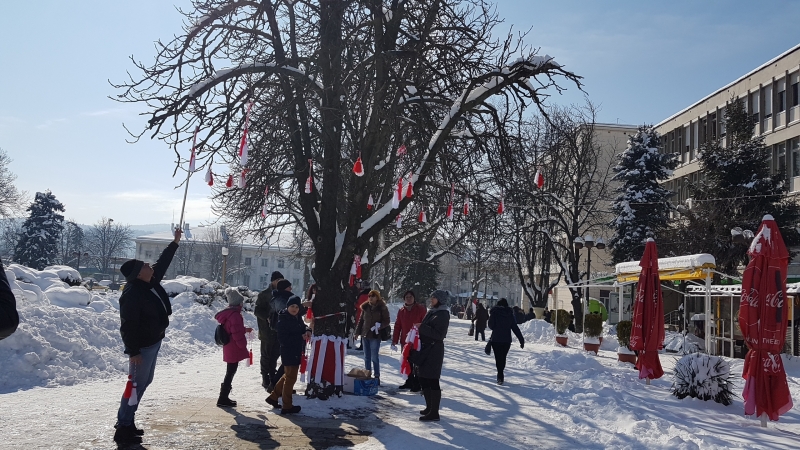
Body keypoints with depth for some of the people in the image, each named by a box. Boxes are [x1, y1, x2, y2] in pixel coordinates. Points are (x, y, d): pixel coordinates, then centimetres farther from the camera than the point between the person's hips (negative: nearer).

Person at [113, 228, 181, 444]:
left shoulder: (151, 283, 3)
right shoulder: (132, 294, -24)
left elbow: (162, 262, 19)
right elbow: (128, 325, -24)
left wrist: (175, 242, 22)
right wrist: (132, 351, -25)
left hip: (153, 342, 10)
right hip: (142, 346, -10)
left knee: (144, 381, 17)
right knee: (137, 385, -6)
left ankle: (126, 420, 27)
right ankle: (123, 428, 2)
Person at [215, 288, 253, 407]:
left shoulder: (228, 313, 11)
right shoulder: (235, 315, -19)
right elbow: (237, 334, -21)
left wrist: (245, 329, 28)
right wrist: (243, 346, -10)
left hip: (228, 349, 10)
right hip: (234, 349, -10)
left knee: (230, 372, 18)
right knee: (230, 373, -2)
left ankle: (224, 397, 25)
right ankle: (223, 399, 2)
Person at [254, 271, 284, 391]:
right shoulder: (264, 294, -6)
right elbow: (257, 310, -8)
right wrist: (268, 317, -21)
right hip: (267, 330, -5)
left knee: (275, 354, 10)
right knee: (266, 355, 3)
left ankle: (272, 379, 19)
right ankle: (265, 378, 13)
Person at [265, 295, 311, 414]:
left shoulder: (297, 317, 6)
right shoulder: (284, 319, -19)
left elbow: (302, 326, 17)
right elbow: (282, 338, -23)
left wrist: (307, 330, -8)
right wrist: (301, 337, -23)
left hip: (296, 352, 9)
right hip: (288, 353, -9)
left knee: (288, 376, 22)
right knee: (290, 378, 3)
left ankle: (273, 396, 36)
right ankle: (287, 406, 16)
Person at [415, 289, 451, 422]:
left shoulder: (442, 315, -11)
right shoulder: (432, 312, 15)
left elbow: (439, 334, -21)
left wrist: (422, 327, -22)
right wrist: (420, 328, 8)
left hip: (434, 350, -9)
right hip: (425, 349, 9)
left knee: (432, 380, -7)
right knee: (423, 379, 14)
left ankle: (434, 412, -3)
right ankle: (429, 407, 26)